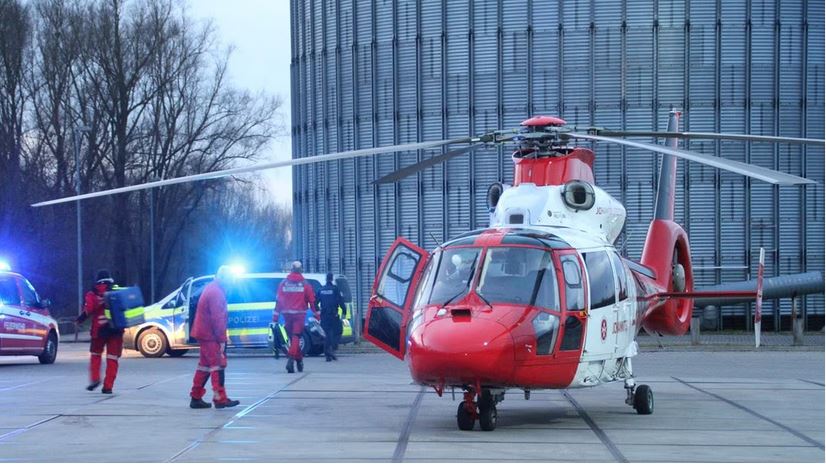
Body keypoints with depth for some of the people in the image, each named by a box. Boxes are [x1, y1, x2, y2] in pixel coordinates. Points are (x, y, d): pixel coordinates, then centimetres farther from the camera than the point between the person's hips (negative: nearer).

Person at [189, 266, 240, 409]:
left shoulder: (211, 288, 15)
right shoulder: (216, 293, -19)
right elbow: (217, 318, -23)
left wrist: (221, 337, 18)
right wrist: (222, 339, -20)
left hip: (203, 333, 10)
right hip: (210, 335, -10)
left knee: (205, 364, 14)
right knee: (218, 365, -10)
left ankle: (196, 398, 17)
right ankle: (220, 398, -14)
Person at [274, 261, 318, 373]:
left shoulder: (283, 283, 4)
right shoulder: (305, 284, -1)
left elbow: (278, 301, 3)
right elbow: (312, 300, 0)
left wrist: (275, 317, 6)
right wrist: (316, 314, 8)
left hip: (287, 314, 3)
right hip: (299, 314, -3)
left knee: (292, 337, 15)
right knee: (296, 337, -7)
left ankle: (299, 361, 24)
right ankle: (291, 359, -26)